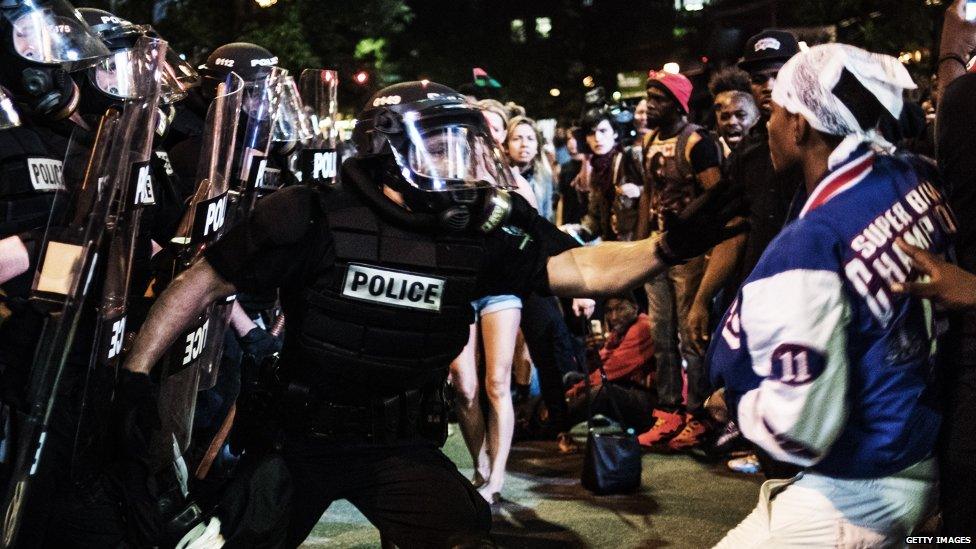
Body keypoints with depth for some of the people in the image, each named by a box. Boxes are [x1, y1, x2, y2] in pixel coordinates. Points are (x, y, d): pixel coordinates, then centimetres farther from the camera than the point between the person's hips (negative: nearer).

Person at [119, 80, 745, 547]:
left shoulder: (475, 236, -9)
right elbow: (205, 281, -11)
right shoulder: (315, 219, -18)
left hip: (400, 445, 2)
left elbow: (580, 267, -17)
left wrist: (668, 246, -33)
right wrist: (136, 371, -13)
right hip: (297, 436, -1)